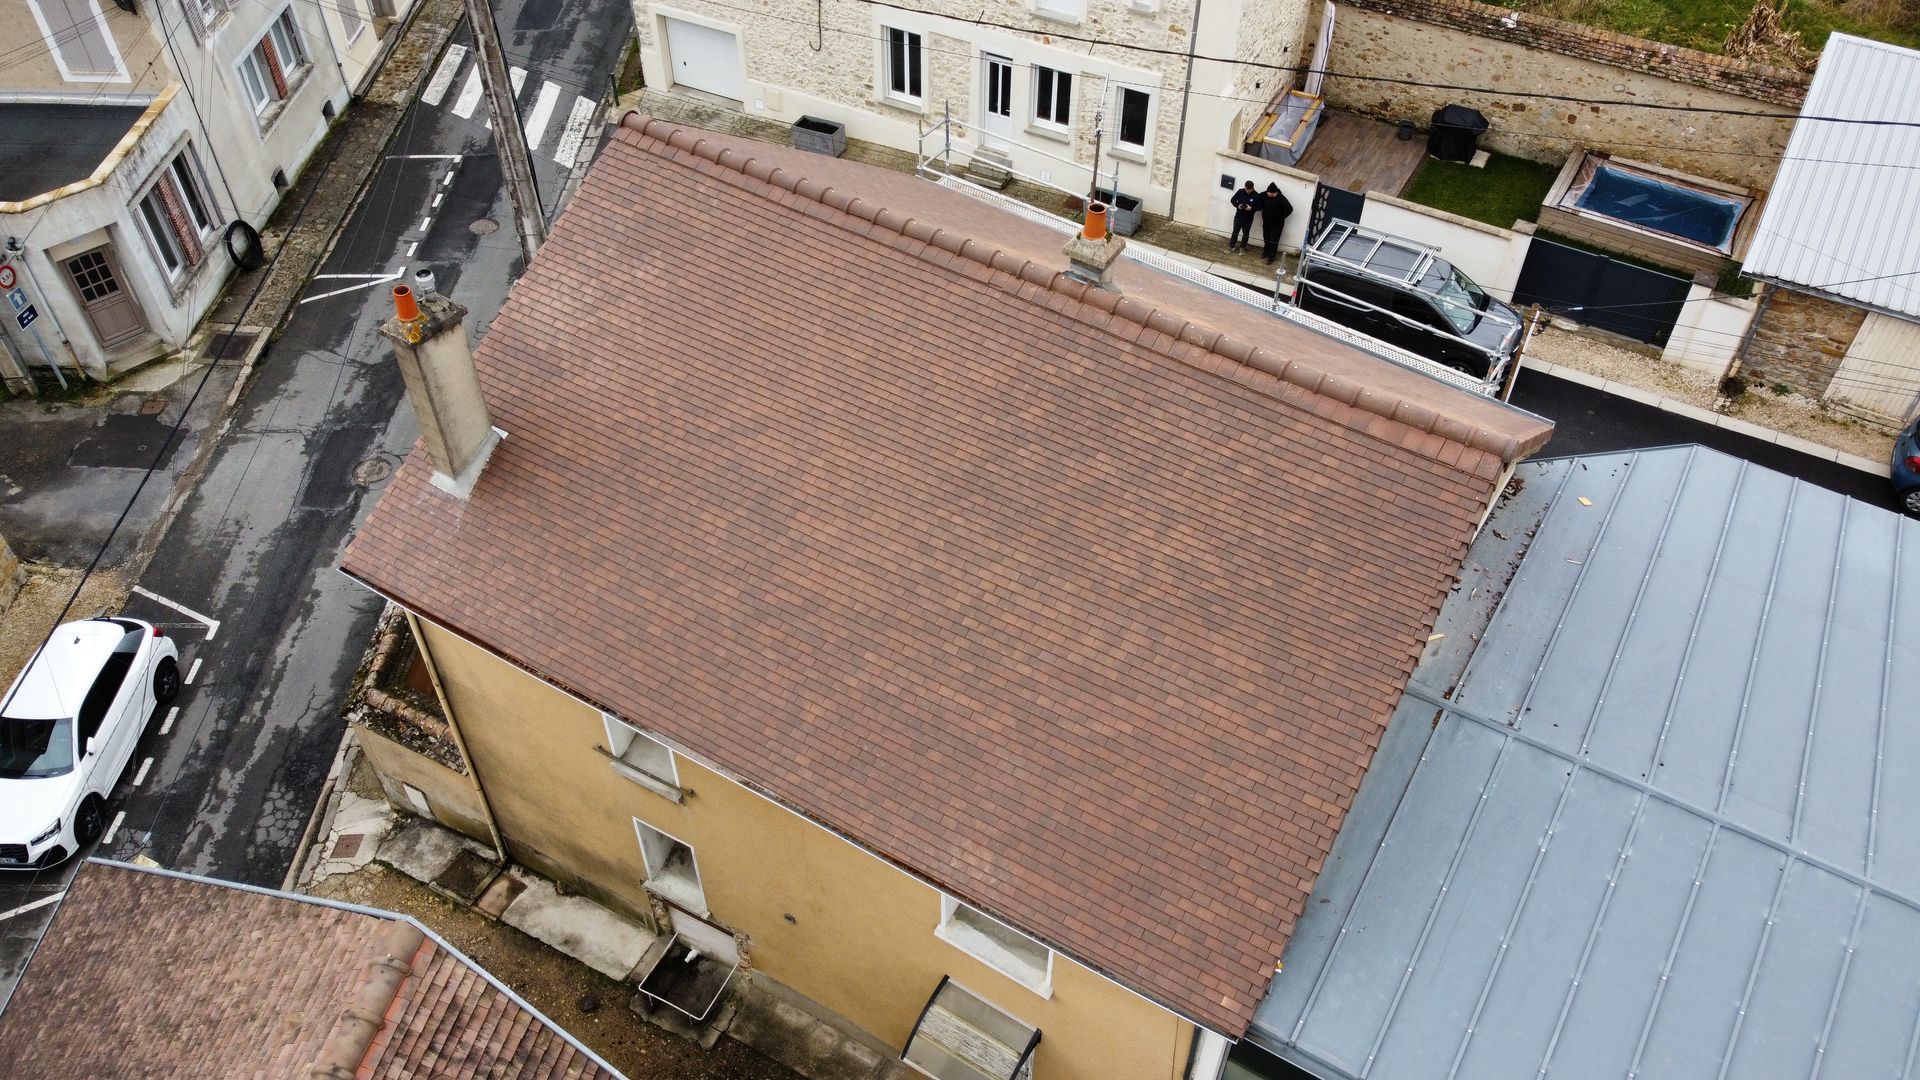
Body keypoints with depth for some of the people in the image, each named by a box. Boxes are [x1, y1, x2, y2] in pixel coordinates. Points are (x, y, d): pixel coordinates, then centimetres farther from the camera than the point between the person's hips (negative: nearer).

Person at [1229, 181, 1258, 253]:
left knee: (1246, 233, 13)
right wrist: (1237, 205, -19)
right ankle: (1232, 247, 25)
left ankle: (1242, 247, 31)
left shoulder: (1256, 196, -15)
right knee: (1235, 232, 11)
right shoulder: (1240, 192, -11)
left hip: (1248, 218, -1)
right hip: (1238, 216, 1)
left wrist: (1251, 208, -25)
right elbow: (1233, 200, 0)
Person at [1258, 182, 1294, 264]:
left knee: (1273, 241, 0)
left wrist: (1281, 218, -18)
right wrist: (1263, 214, 3)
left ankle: (1271, 256, 10)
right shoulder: (1264, 195, -13)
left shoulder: (1281, 199, -27)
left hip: (1276, 224, -5)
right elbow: (1258, 200, 8)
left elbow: (1289, 209, -26)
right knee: (1266, 239, 19)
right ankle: (1266, 252, 37)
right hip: (1266, 222, 5)